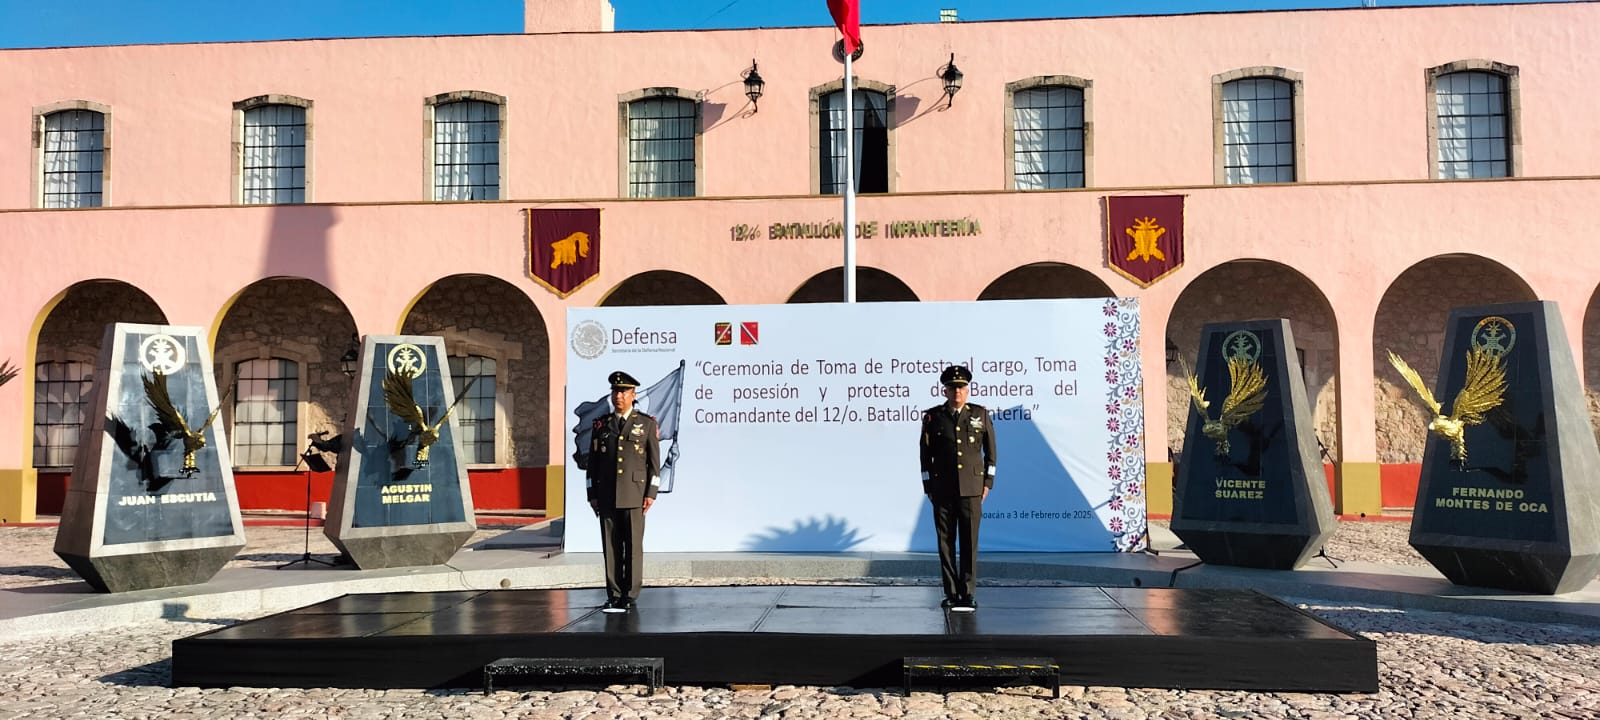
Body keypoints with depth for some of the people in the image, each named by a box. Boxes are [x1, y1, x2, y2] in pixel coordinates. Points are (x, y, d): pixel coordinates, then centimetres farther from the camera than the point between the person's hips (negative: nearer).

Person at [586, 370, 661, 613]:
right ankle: (613, 595, 9)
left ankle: (630, 596, 5)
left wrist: (651, 493, -6)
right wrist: (592, 495, 6)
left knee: (633, 546, -1)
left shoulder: (647, 424, 4)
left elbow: (654, 462, 2)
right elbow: (592, 463, 12)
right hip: (606, 496, 2)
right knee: (611, 546, 3)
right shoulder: (601, 425, 11)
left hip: (634, 495, -2)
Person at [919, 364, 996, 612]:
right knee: (946, 542, 3)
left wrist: (987, 482, 5)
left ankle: (968, 594, 4)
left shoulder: (980, 414, 6)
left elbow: (990, 450, 11)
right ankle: (951, 593, 10)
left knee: (969, 542, -2)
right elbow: (926, 454, 7)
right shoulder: (932, 417, 4)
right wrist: (928, 486, 4)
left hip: (971, 489, 0)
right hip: (942, 490, 0)